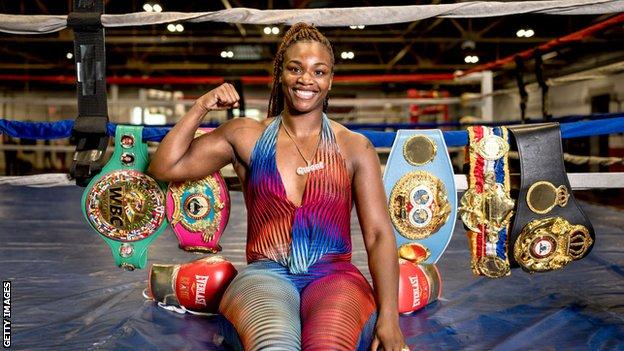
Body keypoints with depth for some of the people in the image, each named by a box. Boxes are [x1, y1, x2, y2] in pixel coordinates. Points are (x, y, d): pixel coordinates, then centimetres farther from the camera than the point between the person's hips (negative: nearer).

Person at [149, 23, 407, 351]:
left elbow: (379, 235, 1)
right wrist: (200, 107, 1)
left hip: (334, 277, 1)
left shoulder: (355, 148, 9)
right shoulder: (247, 136, 12)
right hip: (265, 276, 0)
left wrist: (388, 316, -11)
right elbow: (164, 167, 10)